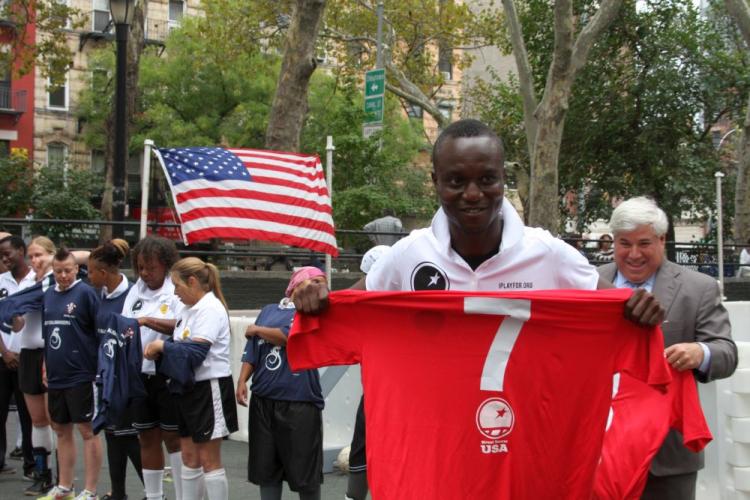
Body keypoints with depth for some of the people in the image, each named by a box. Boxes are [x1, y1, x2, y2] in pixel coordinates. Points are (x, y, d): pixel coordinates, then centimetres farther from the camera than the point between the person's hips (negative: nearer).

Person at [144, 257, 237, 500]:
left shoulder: (210, 308, -16)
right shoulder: (189, 309, 11)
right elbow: (181, 347, 12)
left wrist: (162, 346, -13)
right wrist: (158, 351, -7)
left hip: (210, 388, -9)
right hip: (188, 387, 9)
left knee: (209, 459, -1)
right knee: (189, 456, 13)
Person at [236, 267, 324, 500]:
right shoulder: (268, 310, 15)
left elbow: (287, 336, -13)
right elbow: (252, 351, 12)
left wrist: (256, 330, 2)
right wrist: (242, 381, -2)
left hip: (299, 402, -4)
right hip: (263, 400, 4)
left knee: (304, 468, 0)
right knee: (265, 466, 10)